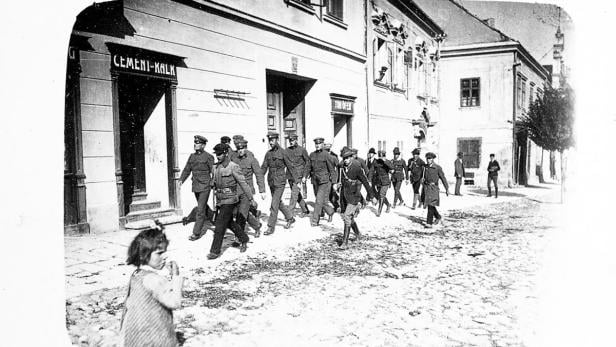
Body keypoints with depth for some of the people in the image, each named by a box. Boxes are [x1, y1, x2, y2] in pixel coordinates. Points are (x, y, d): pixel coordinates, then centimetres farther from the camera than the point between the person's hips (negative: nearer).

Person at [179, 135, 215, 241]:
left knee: (200, 209, -5)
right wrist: (181, 180, 3)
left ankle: (196, 233, 1)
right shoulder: (192, 156, 10)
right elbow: (187, 170, 14)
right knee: (203, 206, 20)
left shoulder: (208, 157, -9)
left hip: (205, 186, -6)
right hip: (195, 186, 7)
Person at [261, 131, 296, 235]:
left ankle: (271, 227, 1)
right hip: (271, 182, 6)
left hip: (280, 182, -6)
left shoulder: (282, 153, -9)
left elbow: (290, 167, -4)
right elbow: (263, 168, 6)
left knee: (274, 205, -7)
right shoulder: (268, 154, 6)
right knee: (278, 203, 18)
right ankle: (290, 218, 36)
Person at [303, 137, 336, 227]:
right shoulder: (312, 155, 7)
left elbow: (332, 169, -8)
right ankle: (330, 211, 39)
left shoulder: (326, 155, -9)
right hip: (315, 181, 6)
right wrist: (305, 176, -2)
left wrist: (334, 183, -11)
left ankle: (315, 220, -3)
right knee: (322, 201, 14)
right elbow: (308, 166, 12)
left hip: (325, 181, -6)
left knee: (319, 200, -10)